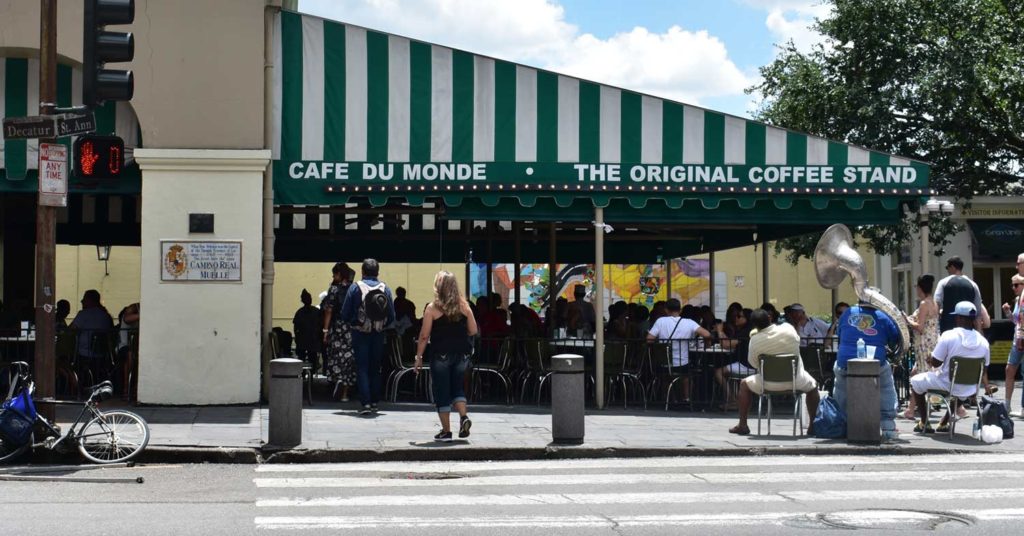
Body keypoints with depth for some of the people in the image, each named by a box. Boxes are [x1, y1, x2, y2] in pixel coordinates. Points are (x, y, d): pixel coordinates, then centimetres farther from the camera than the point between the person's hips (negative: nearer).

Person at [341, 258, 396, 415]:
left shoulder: (355, 288, -8)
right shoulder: (385, 289, -3)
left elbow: (345, 314, -6)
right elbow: (392, 316, -1)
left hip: (360, 333, -2)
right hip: (378, 335, 2)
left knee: (362, 368, 0)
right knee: (375, 368, 14)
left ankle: (366, 403, -10)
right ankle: (374, 402, 17)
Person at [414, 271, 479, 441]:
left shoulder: (432, 308, -7)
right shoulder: (464, 306, 1)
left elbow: (424, 335, -8)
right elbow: (473, 330, 3)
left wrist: (418, 357, 0)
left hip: (441, 355, -3)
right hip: (462, 354, 3)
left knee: (442, 393, 6)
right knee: (457, 388, 18)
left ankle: (446, 431, 7)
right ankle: (463, 416, -6)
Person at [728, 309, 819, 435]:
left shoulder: (755, 340, -16)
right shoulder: (788, 328, -12)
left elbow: (753, 363, -3)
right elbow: (797, 341, 9)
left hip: (769, 384, -1)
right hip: (796, 383, 1)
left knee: (744, 384, 26)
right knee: (813, 385, 33)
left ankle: (742, 425, 24)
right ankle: (812, 426, 28)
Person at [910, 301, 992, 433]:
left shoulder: (948, 336, -19)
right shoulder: (983, 342, -5)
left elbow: (935, 363, -15)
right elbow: (984, 372, 5)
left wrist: (930, 359, 8)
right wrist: (987, 389, 23)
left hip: (947, 385, -5)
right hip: (969, 391, 5)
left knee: (915, 382, 21)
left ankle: (924, 424, 23)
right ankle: (944, 423, 46)